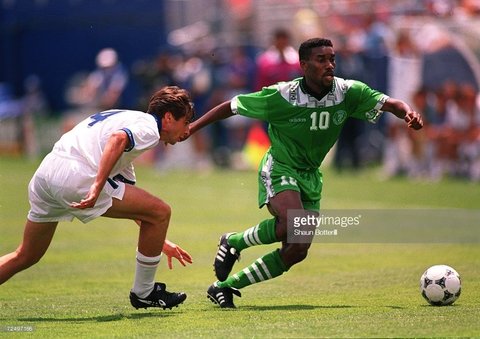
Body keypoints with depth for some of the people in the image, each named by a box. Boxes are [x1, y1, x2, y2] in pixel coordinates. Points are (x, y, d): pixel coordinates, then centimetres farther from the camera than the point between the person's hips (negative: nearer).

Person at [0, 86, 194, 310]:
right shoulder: (148, 126, 4)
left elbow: (132, 204, 37)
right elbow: (117, 139, -21)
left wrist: (160, 242, 37)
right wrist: (97, 187, -29)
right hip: (75, 176, -9)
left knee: (25, 257, 21)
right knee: (160, 212, 0)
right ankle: (143, 293, 11)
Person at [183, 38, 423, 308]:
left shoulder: (348, 92, -10)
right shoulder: (281, 96, -18)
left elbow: (388, 103, -12)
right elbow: (231, 107, -9)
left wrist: (409, 112, -35)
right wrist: (191, 128, -10)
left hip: (311, 175, 6)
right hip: (279, 170, -6)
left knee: (297, 251, -1)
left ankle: (224, 286, 12)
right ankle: (234, 242, -8)